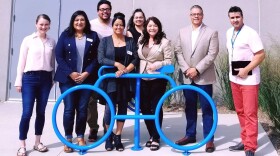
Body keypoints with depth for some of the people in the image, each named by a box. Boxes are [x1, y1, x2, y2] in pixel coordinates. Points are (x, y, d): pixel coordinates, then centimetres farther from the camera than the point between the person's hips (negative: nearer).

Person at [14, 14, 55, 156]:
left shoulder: (52, 41, 7)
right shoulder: (28, 40, 0)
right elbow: (21, 61, 1)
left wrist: (53, 79, 10)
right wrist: (18, 81, -1)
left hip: (45, 79, 3)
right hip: (30, 78, -3)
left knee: (41, 112, 8)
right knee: (27, 113, -5)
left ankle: (37, 142, 21)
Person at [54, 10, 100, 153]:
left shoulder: (93, 36, 6)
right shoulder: (65, 35, 3)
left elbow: (96, 57, 1)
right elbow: (59, 56, -2)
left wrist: (86, 73, -11)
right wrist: (71, 73, -12)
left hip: (86, 78, 1)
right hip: (68, 78, -1)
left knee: (82, 109, 4)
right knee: (69, 109, -1)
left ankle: (80, 137, 20)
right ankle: (68, 138, 13)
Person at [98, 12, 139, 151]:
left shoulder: (130, 41, 7)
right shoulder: (105, 41, 2)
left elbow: (136, 59, 0)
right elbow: (101, 59, -8)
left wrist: (125, 70, -15)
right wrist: (117, 64, -18)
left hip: (126, 80, 2)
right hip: (110, 80, -2)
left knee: (123, 108, 6)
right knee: (109, 109, -4)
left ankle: (118, 137, 19)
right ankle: (109, 135, 18)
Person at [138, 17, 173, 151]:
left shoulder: (164, 41, -5)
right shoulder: (141, 40, 12)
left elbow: (169, 61, -7)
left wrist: (157, 65, -21)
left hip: (158, 79, -5)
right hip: (143, 78, 5)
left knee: (155, 108, -2)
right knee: (144, 108, 7)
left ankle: (156, 138, 10)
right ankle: (151, 135, 23)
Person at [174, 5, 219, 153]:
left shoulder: (211, 32, -2)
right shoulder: (182, 32, 9)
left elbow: (212, 54, -10)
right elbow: (178, 52, 3)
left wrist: (197, 69, -16)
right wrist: (186, 69, -9)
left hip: (204, 77, -3)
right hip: (187, 77, 4)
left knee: (207, 108, 2)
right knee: (189, 108, 13)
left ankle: (209, 139, 12)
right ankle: (190, 135, 26)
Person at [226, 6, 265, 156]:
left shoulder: (250, 33, -13)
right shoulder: (229, 33, 10)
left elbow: (261, 55, -15)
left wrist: (246, 70, -18)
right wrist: (233, 71, 12)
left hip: (249, 79, -7)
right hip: (234, 78, 7)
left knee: (250, 114, -4)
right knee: (240, 112, 14)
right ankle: (245, 141, 26)